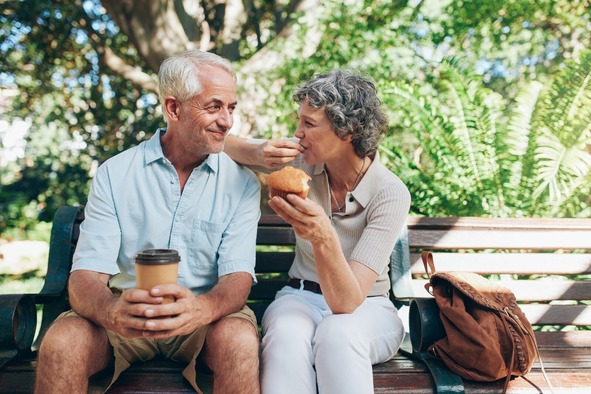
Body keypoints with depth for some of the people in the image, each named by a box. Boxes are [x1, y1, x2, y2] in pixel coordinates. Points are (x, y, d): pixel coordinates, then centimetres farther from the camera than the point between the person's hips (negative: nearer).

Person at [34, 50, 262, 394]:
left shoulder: (241, 183, -3)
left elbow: (238, 276, -12)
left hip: (205, 314, 0)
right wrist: (111, 311, -35)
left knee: (241, 341, -32)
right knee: (62, 343, -28)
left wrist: (202, 309, -36)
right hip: (125, 318, 1)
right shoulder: (114, 174, -3)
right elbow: (86, 275, -10)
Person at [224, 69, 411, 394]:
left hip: (367, 307, -2)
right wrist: (259, 154, -19)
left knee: (338, 333, -39)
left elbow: (347, 301, -26)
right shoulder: (303, 160, -8)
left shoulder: (391, 194, -20)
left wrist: (323, 238, -45)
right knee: (285, 334, -34)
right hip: (301, 296, 3)